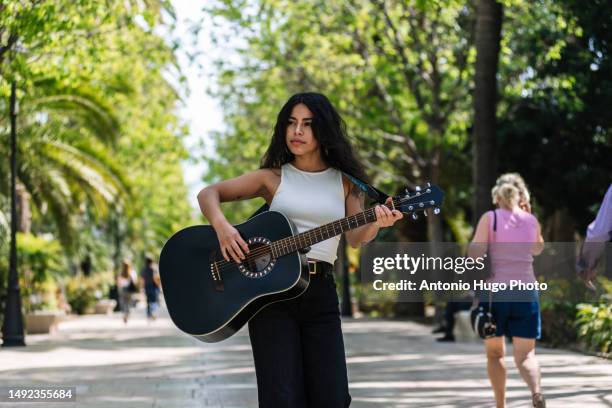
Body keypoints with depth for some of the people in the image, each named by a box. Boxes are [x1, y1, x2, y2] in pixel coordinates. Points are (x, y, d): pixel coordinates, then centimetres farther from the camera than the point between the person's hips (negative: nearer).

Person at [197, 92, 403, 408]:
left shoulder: (345, 182, 11)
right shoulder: (274, 177, 7)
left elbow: (355, 238, 1)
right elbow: (208, 194, 7)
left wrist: (376, 223, -21)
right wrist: (221, 226, -13)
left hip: (320, 292, 2)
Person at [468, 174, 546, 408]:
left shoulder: (490, 218, -4)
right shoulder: (531, 221, 6)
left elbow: (475, 254, -12)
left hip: (495, 291, -2)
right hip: (525, 292, 2)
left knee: (494, 353, 14)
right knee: (525, 355, 2)